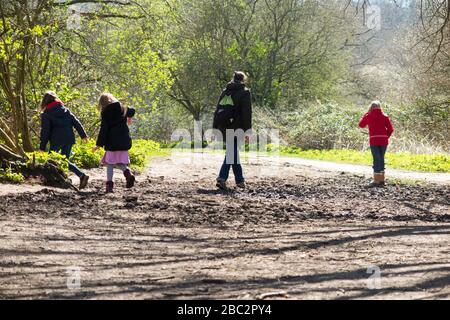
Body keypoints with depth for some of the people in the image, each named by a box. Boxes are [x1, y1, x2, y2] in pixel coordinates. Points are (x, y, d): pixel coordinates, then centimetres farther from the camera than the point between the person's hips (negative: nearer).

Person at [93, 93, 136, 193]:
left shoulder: (105, 113, -4)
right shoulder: (122, 109, 9)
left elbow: (103, 129, -10)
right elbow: (132, 111, 30)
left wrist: (99, 144, -10)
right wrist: (129, 118, 53)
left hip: (112, 142, -4)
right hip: (124, 141, 4)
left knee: (110, 163, 1)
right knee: (120, 162, 13)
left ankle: (109, 184, -7)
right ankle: (127, 172, -16)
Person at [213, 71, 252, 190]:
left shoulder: (225, 92, 16)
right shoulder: (244, 92, -1)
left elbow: (218, 111, 15)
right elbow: (246, 113, -8)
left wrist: (215, 129, 17)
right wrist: (247, 131, -7)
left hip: (223, 127, 6)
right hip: (236, 127, -6)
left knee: (233, 152, 16)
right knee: (232, 153, -7)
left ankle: (240, 180, 22)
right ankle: (222, 178, -21)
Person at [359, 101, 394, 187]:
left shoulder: (369, 116, 2)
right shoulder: (385, 116, 6)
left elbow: (361, 125, 19)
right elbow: (390, 129, -1)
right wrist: (386, 136, 12)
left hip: (374, 141, -2)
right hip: (384, 140, 2)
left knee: (377, 160, -2)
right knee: (381, 159, 13)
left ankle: (376, 181, -7)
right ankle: (381, 180, 17)